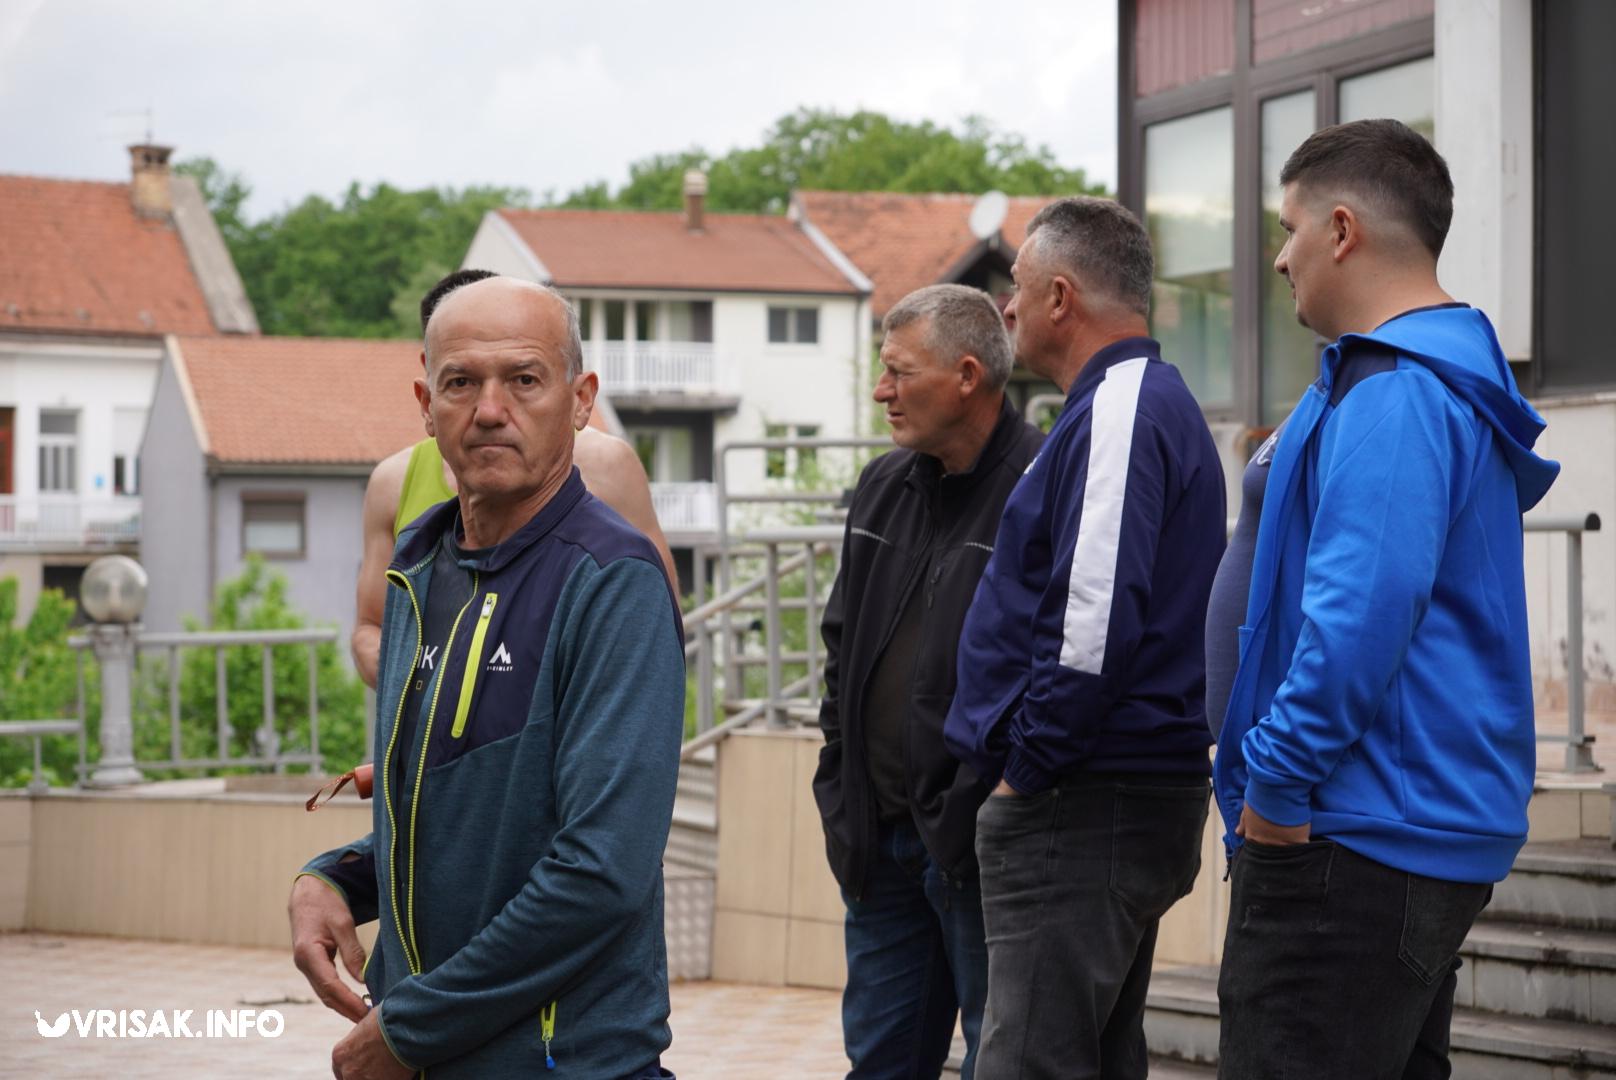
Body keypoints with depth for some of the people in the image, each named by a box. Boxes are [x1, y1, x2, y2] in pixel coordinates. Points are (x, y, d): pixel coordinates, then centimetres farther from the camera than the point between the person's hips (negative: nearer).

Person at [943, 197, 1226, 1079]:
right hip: (1139, 798, 11)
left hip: (1081, 808, -11)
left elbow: (1097, 621, -24)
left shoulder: (1118, 414, -14)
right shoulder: (1150, 401, 20)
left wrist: (1024, 770, -15)